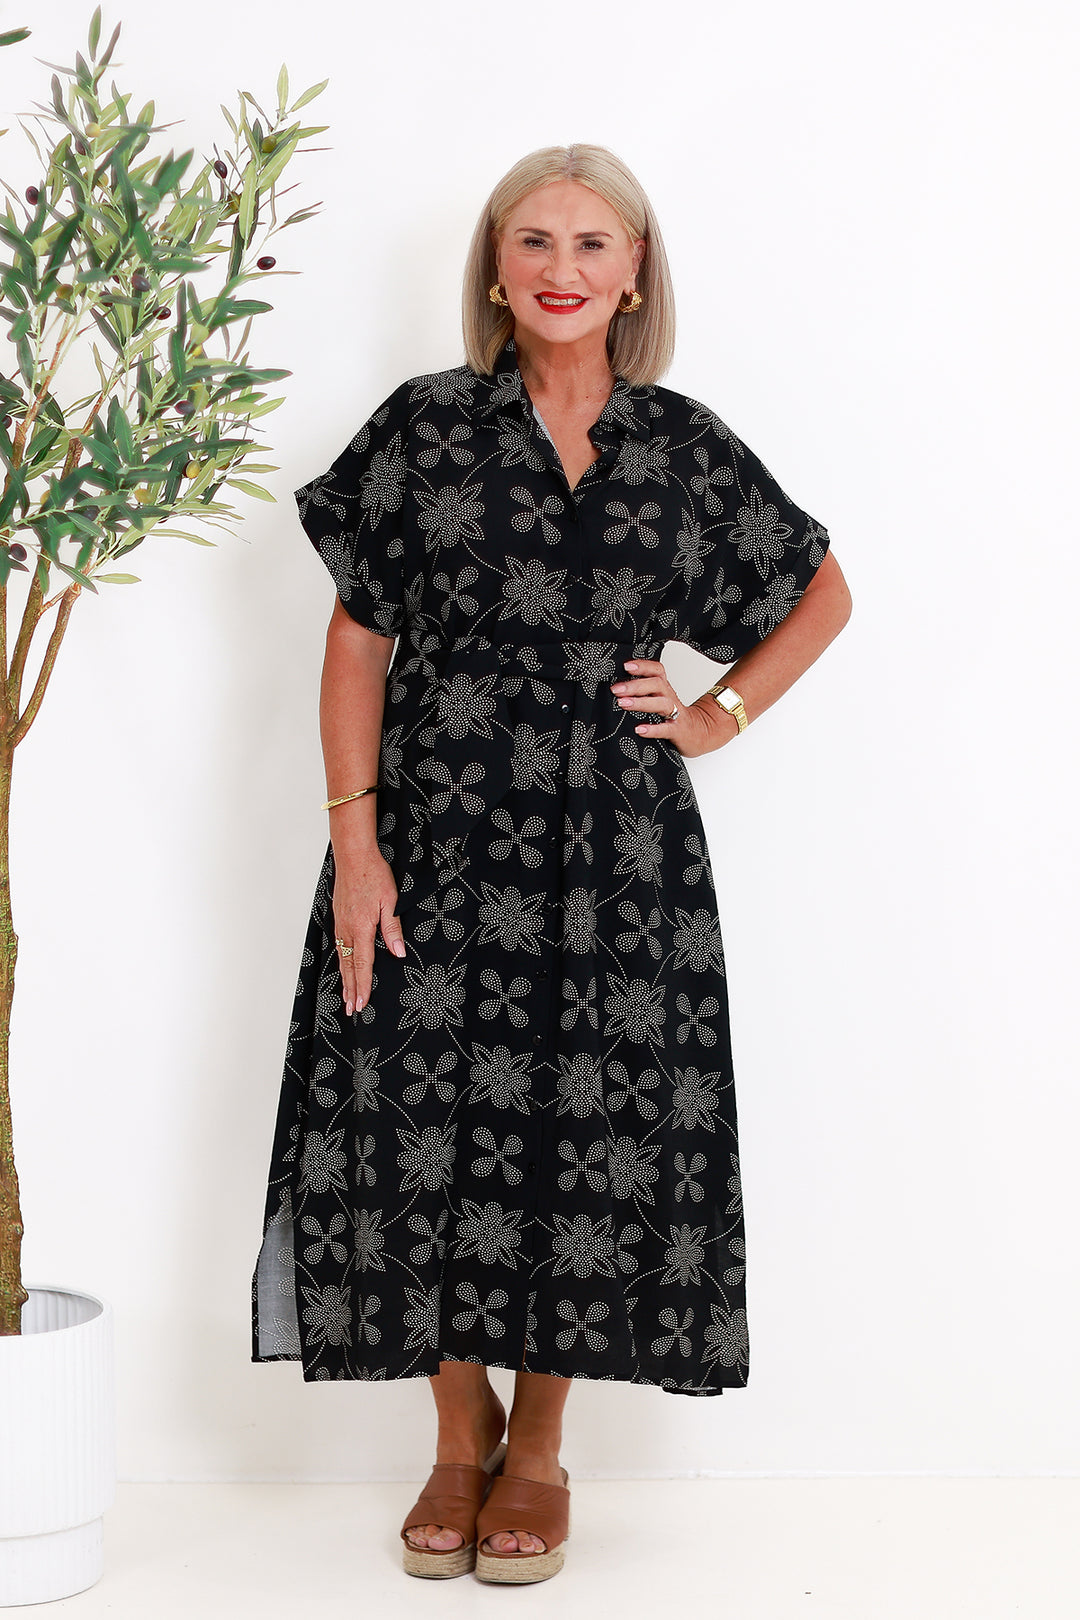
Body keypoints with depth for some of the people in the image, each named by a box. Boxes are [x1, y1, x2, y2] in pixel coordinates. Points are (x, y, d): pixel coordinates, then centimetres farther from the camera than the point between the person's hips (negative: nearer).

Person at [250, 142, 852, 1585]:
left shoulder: (686, 448, 5)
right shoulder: (424, 428, 1)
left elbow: (824, 597, 18)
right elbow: (357, 643, 0)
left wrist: (719, 716, 6)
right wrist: (353, 835, -7)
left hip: (615, 847, 1)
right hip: (437, 832, -1)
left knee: (591, 1134, 3)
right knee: (429, 1126, 1)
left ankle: (539, 1443, 23)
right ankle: (458, 1432, 23)